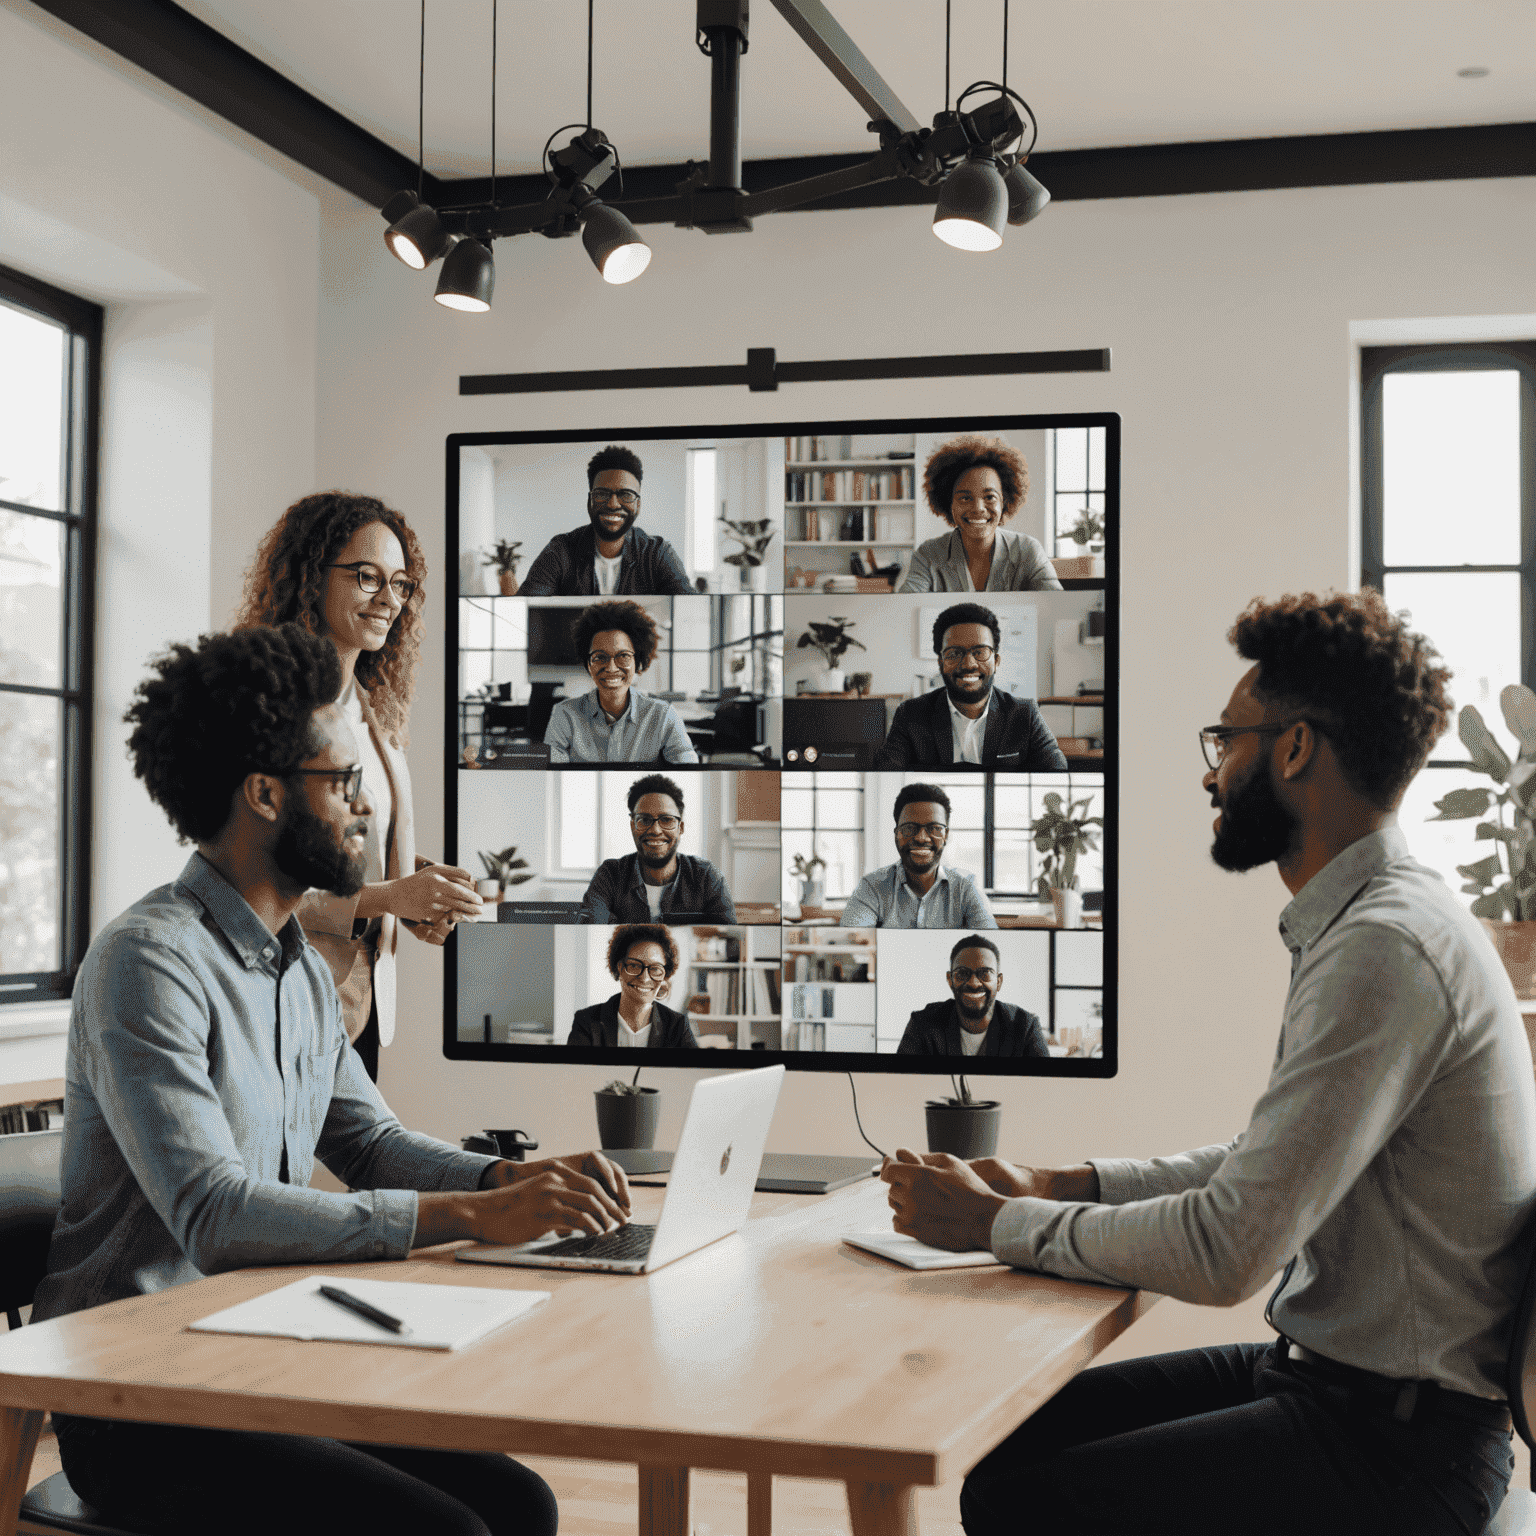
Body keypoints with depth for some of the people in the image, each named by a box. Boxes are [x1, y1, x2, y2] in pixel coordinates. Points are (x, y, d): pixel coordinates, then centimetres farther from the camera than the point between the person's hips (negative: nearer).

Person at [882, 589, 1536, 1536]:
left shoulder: (1385, 946, -23)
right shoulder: (1370, 921, 11)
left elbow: (1227, 1250, -25)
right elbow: (1270, 1165, 18)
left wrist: (998, 1223, -12)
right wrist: (1055, 1187, 7)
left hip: (1392, 1446, -10)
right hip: (1330, 1372, 10)